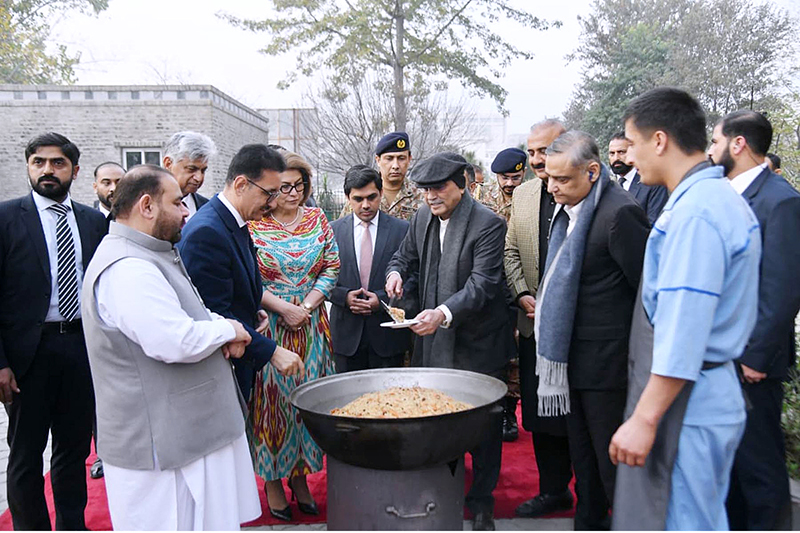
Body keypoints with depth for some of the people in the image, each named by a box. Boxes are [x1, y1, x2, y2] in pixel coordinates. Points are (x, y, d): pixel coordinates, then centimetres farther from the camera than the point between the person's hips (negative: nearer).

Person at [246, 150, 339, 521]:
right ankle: (272, 480, 19)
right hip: (268, 325, -3)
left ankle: (301, 475, 24)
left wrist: (307, 306, -8)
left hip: (311, 327, 3)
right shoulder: (252, 225, -6)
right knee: (272, 397, 4)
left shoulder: (317, 219, 5)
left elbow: (331, 268, 4)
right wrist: (283, 308, -15)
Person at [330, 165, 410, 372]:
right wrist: (345, 296, -12)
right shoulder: (333, 230, 4)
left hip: (388, 333, -1)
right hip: (347, 333, 1)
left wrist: (383, 299, -13)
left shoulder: (402, 229, 0)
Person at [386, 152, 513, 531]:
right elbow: (405, 256, 18)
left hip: (477, 342, -6)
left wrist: (444, 312, -39)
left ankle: (481, 501, 24)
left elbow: (482, 283, -24)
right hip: (433, 341, 6)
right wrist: (396, 271, -7)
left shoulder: (487, 224, -16)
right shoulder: (422, 219, 6)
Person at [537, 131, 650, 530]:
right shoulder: (568, 208, 8)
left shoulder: (619, 213, -21)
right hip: (572, 356, 9)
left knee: (613, 459, 4)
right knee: (583, 455, 21)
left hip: (606, 360, -9)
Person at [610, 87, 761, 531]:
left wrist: (644, 419, -21)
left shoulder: (695, 212, -21)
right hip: (713, 391, 10)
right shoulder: (724, 198, 12)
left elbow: (682, 333, -25)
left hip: (685, 405, -10)